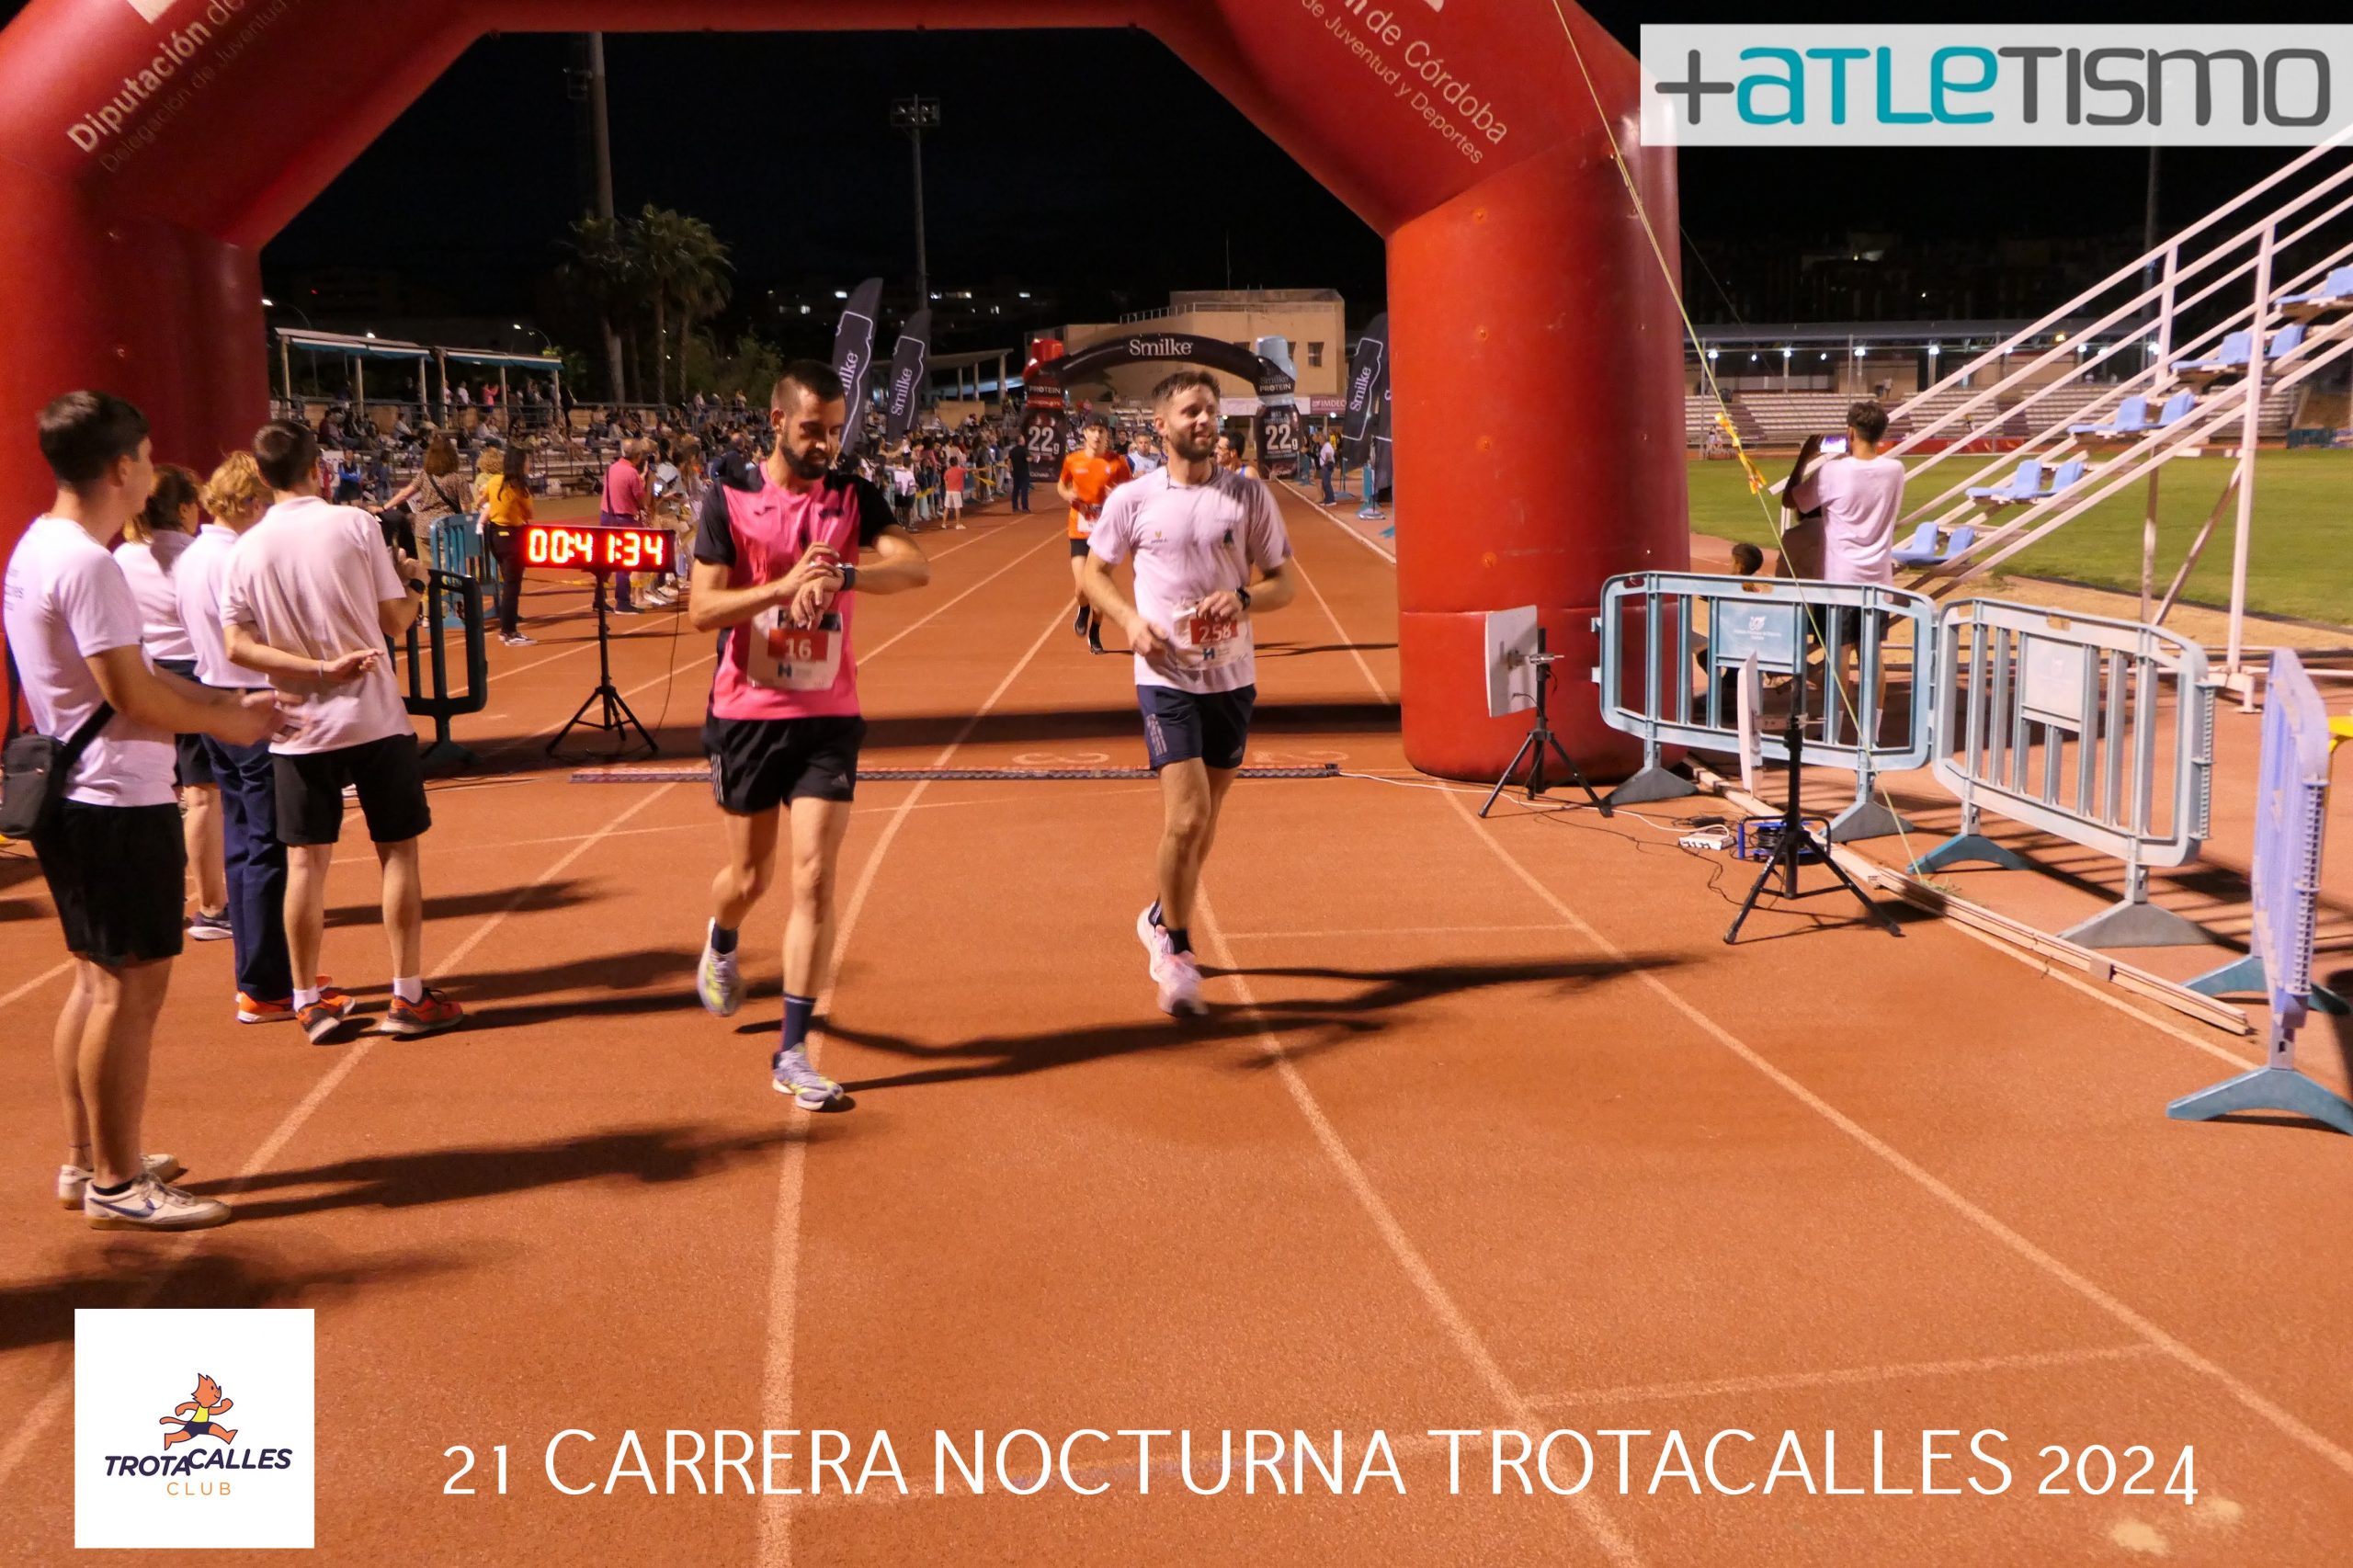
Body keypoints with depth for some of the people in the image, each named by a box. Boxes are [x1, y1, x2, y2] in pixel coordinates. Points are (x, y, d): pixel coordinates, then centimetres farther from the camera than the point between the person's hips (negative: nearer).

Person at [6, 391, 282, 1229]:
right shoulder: (85, 563, -19)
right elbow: (132, 695, -21)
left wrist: (227, 702, 11)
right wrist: (227, 720, -5)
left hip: (76, 797, 10)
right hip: (117, 801, -10)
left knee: (97, 979, 17)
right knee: (132, 983, -3)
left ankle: (85, 1161, 27)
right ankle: (116, 1184, 5)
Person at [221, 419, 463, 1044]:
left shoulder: (246, 549, 2)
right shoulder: (355, 525, -6)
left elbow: (236, 646, -4)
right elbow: (395, 621, -4)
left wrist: (316, 668, -6)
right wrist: (413, 582, 15)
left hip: (299, 727, 3)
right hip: (373, 716, -2)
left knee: (306, 862, 7)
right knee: (398, 852, 6)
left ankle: (309, 1003, 12)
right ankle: (408, 997, 9)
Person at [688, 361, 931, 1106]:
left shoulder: (855, 498, 0)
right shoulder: (728, 500, -5)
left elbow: (917, 568, -16)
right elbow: (702, 609, -11)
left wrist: (842, 575, -34)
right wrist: (787, 584, -25)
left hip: (829, 717, 1)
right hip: (747, 714, -1)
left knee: (814, 880, -6)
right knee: (749, 876, 13)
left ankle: (792, 1053, 2)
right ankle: (720, 944, 50)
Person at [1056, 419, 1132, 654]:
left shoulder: (1117, 463, -4)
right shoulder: (1072, 460, 0)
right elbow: (1061, 485, 17)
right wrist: (1067, 495, -5)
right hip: (1079, 531, 0)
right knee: (1082, 586, -12)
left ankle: (1095, 633, 28)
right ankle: (1083, 610, 24)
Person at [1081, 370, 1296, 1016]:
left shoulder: (1250, 494, 1)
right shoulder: (1132, 499, -2)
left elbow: (1285, 581, 6)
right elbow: (1094, 571, 10)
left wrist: (1244, 598, -15)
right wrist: (1130, 620, -8)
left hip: (1232, 677, 3)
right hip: (1166, 676, -3)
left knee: (1205, 819, 14)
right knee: (1187, 817, -14)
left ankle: (1162, 920, 39)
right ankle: (1177, 949, 6)